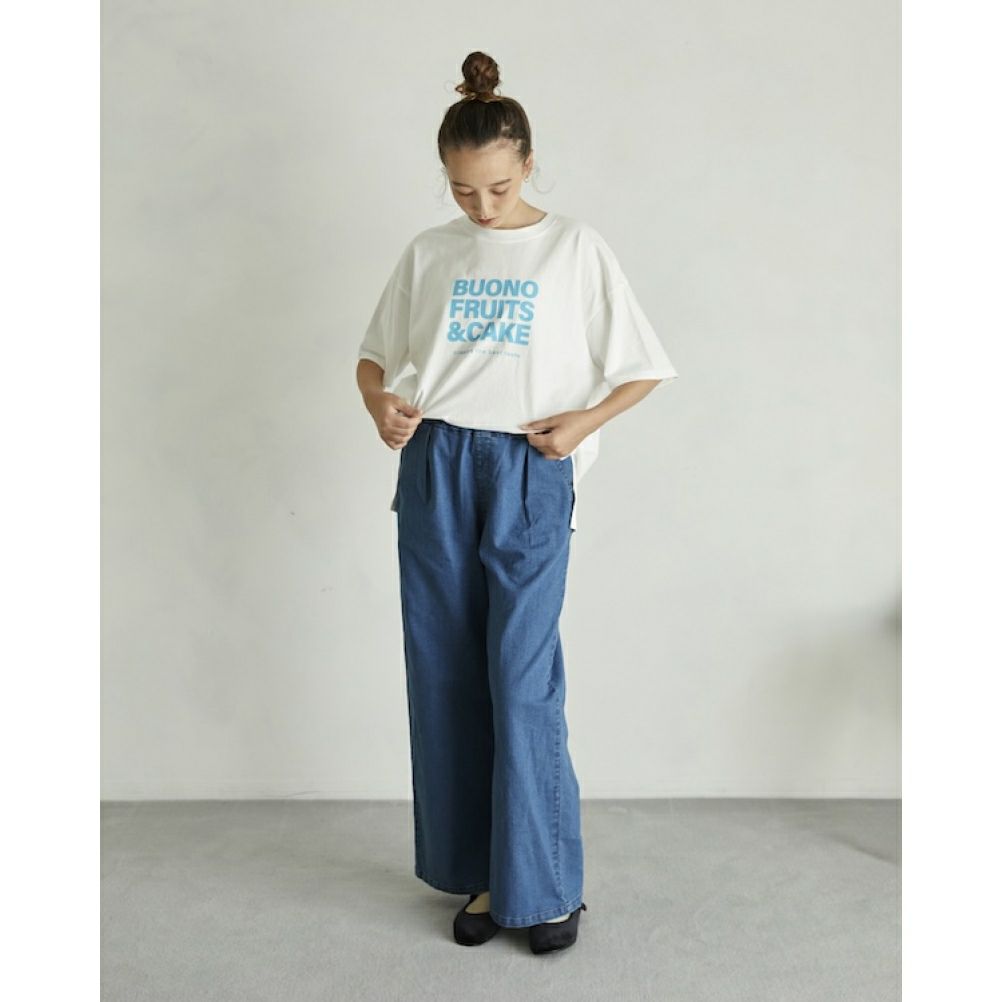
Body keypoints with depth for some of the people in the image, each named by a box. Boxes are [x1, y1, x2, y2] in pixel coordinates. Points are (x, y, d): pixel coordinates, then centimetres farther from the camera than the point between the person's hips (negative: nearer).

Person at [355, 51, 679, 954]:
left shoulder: (575, 248, 4)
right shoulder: (428, 255, 12)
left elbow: (645, 368, 6)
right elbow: (375, 356, 19)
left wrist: (585, 419, -11)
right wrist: (380, 404, -2)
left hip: (529, 474, -3)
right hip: (434, 470, 4)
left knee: (524, 682, -7)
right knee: (446, 679, 5)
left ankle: (552, 886, 9)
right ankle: (481, 874, 19)